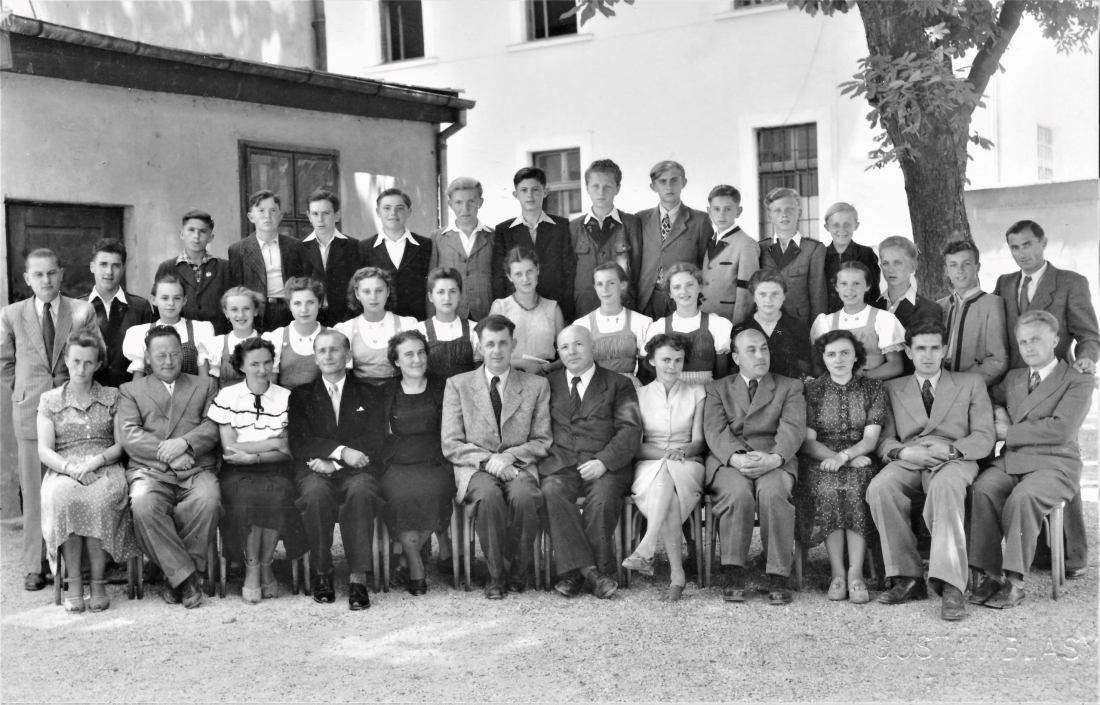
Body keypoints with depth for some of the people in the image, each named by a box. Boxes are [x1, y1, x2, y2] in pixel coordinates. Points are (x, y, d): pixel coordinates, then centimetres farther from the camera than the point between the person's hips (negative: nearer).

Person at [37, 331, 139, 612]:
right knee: (62, 497, -37)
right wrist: (70, 468, -14)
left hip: (105, 470, 0)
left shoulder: (112, 397, 15)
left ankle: (98, 581, -26)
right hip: (63, 471, 1)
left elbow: (121, 445, 8)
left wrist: (96, 461, -12)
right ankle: (73, 582, -28)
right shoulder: (50, 400, 16)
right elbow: (44, 450, 6)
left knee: (100, 498, -37)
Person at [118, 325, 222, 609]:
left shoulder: (205, 385, 22)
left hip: (197, 469, 0)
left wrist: (184, 442, -13)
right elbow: (130, 436, 4)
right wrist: (167, 453, -10)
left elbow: (213, 427, 6)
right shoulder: (130, 390, 20)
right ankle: (185, 576, -22)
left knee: (209, 500, -34)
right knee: (143, 506, -34)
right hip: (150, 470, 0)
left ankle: (176, 575, -18)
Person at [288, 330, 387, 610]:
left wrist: (332, 462, -10)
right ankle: (322, 573, -19)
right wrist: (341, 451, -13)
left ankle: (358, 577, -33)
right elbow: (299, 443, 2)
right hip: (315, 471, 0)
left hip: (357, 471, 0)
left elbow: (375, 442, 2)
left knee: (361, 491, -36)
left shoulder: (370, 395, 17)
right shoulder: (301, 395, 18)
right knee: (316, 492, -35)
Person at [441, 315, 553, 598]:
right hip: (475, 468, 0)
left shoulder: (537, 385, 12)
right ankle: (496, 574, -17)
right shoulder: (458, 384, 10)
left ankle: (517, 572, -12)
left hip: (519, 466, 1)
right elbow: (450, 445, 4)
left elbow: (543, 442, 8)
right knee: (489, 496, -35)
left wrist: (508, 456, -10)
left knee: (523, 496, -34)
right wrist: (486, 460, -13)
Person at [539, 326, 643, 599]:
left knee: (604, 495, -33)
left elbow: (630, 431, 2)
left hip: (604, 466, -1)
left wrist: (603, 462, -14)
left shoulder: (618, 384, 14)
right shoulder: (549, 384, 21)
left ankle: (576, 572, -23)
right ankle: (589, 570, -31)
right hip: (560, 464, 2)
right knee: (553, 490, -31)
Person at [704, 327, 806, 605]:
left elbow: (792, 429, 1)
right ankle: (733, 572, -24)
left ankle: (778, 577, -29)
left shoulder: (790, 387, 19)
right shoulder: (718, 389, 19)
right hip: (728, 460, 0)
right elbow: (715, 431, 2)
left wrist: (774, 458, -21)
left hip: (774, 461, 0)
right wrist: (736, 458, -19)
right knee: (738, 491, -34)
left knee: (773, 491, -35)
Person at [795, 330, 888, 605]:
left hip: (860, 461, 0)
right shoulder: (811, 390, 9)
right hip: (820, 462, 0)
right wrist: (846, 458, -14)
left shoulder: (873, 388, 10)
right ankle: (837, 573, -25)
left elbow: (871, 439, 0)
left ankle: (855, 574, -28)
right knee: (827, 490, -32)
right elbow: (807, 441, 1)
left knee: (855, 489, -33)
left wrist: (844, 456, -20)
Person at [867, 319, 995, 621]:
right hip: (908, 461, 2)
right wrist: (904, 451, -13)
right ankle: (907, 577, -25)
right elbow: (883, 441, 12)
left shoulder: (971, 383, 18)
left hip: (954, 461, -2)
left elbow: (984, 438, 7)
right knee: (879, 488, -33)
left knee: (945, 486, -39)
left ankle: (951, 585, -43)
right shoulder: (893, 389, 21)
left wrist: (951, 449, -14)